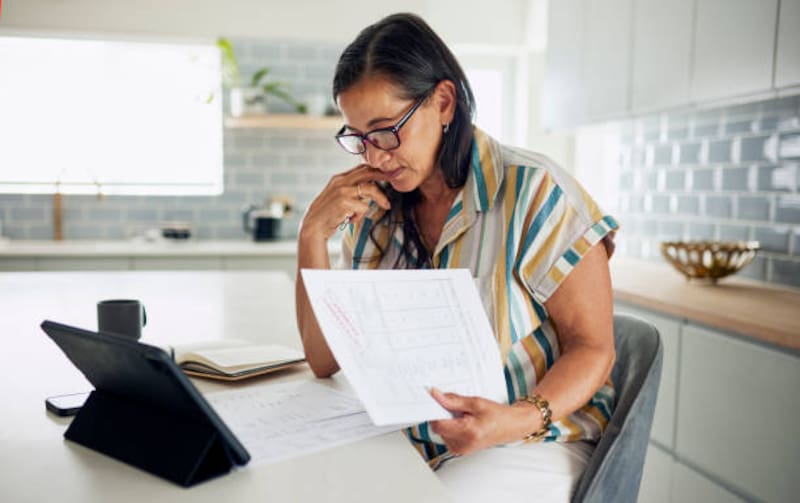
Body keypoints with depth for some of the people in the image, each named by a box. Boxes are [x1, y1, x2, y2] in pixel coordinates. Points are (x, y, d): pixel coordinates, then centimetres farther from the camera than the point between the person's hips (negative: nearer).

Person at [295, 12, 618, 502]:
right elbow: (326, 360, 0)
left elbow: (593, 347, -10)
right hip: (408, 438, 5)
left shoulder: (534, 192, -14)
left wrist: (521, 419, -28)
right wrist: (313, 235, -10)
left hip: (529, 442, -4)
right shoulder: (376, 211, 2)